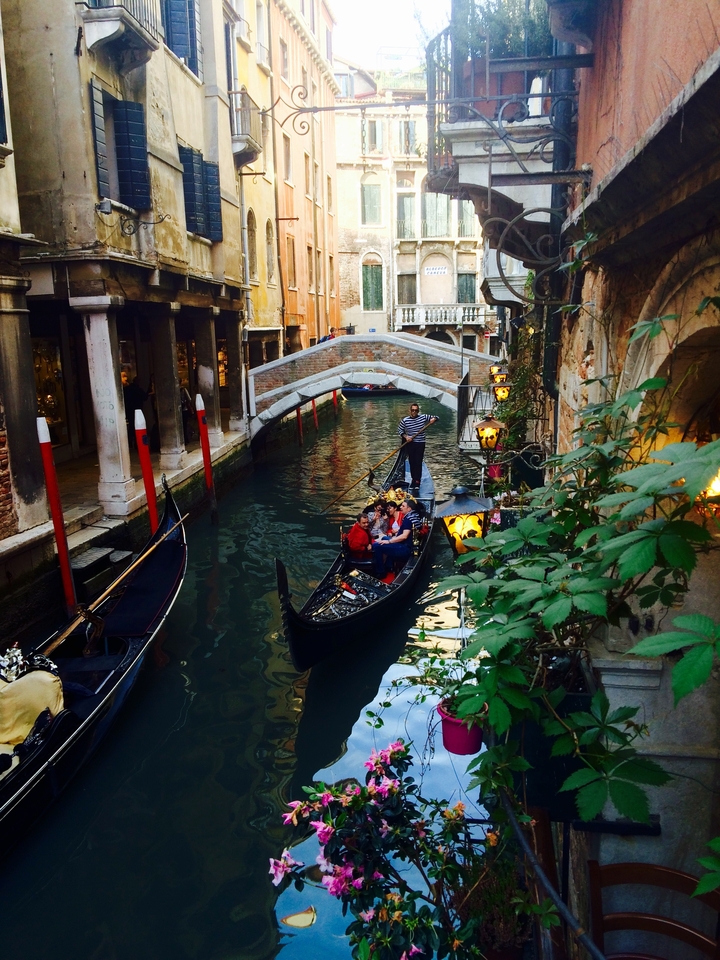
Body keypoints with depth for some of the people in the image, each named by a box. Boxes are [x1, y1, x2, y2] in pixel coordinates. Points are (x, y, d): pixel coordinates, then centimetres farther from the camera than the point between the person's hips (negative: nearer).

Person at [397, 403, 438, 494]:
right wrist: (406, 436, -11)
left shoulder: (423, 417, -1)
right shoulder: (405, 420, -2)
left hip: (420, 444, -1)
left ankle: (417, 482, -8)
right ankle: (414, 479, 23)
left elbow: (435, 417, 9)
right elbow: (400, 431, 6)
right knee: (412, 462, 8)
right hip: (410, 444, 1)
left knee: (418, 463, -7)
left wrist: (433, 420, -14)